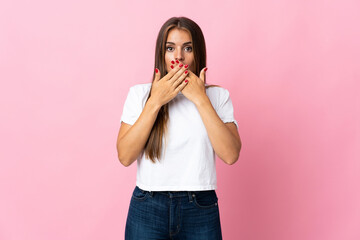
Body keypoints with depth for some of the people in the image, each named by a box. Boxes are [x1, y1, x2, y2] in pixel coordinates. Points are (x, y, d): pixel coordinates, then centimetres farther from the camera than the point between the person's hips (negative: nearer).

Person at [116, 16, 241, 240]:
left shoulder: (217, 96, 2)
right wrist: (155, 102, -13)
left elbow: (231, 155, -11)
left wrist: (200, 98, -13)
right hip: (147, 208, 0)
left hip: (201, 210, 0)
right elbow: (125, 156, -8)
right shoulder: (140, 93, 2)